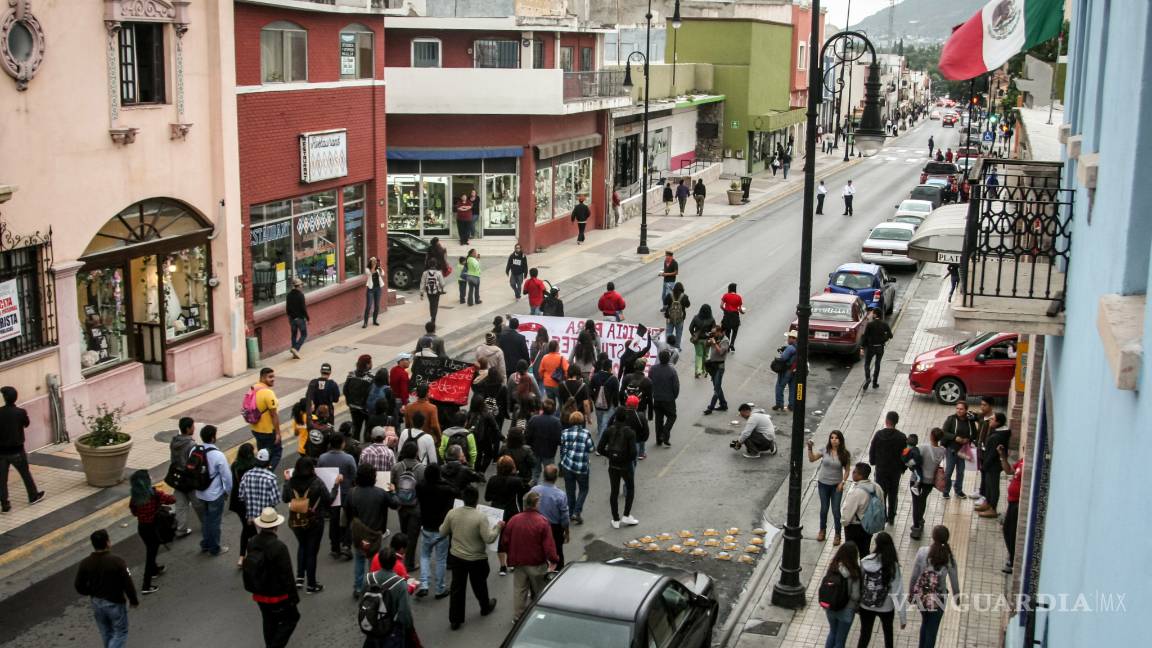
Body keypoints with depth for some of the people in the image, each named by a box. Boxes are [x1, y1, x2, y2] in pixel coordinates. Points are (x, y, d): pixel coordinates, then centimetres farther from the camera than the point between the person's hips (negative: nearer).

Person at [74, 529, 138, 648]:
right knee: (120, 633, 11)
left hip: (96, 603, 5)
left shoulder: (85, 563, -12)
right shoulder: (117, 561, -25)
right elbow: (128, 584, -20)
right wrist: (134, 600, -2)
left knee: (106, 633, 23)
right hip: (115, 603, -5)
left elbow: (78, 586, -3)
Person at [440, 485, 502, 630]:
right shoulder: (481, 517, -23)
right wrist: (498, 527, -6)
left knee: (457, 588, 11)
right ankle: (485, 607, 46)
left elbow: (442, 532, 1)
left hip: (456, 557, 2)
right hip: (477, 559, -2)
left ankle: (455, 620, 16)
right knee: (479, 585, 22)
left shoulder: (452, 513, -11)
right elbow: (489, 539, -22)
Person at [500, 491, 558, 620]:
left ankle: (517, 616, 23)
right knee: (539, 590, 15)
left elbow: (505, 542, 2)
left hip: (518, 562, 3)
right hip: (537, 564, -3)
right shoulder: (543, 522, -19)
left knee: (519, 590, 16)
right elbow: (549, 545, -20)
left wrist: (511, 556, 17)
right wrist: (554, 560, -7)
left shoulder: (513, 520, -6)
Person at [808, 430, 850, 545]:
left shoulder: (845, 454, -10)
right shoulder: (825, 450, -8)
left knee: (836, 510, 1)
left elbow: (847, 470, -2)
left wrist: (843, 482, -11)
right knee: (824, 508, 14)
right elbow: (812, 459, -4)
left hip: (837, 485, -1)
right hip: (823, 484, 2)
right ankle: (822, 531, 33)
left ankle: (837, 534, 16)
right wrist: (810, 448, -18)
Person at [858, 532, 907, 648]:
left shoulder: (865, 562, -17)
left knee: (864, 636, 16)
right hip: (886, 608, 0)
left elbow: (858, 584, -7)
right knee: (888, 633, 27)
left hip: (866, 606, 1)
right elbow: (898, 591, -18)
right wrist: (903, 617, -9)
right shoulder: (893, 566, -20)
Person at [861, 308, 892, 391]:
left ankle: (867, 378, -18)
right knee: (877, 365, 17)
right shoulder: (884, 324, -4)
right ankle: (875, 383, 18)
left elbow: (864, 336, -15)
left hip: (870, 347, -3)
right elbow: (890, 335, -3)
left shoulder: (869, 324, -14)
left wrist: (862, 348, -11)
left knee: (867, 364, 8)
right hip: (880, 347, 3)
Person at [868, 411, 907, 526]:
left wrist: (873, 462, 13)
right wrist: (903, 468, 9)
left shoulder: (879, 434, -13)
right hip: (895, 470, 1)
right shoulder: (902, 437, -12)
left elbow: (872, 450, -4)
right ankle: (891, 518, 23)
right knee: (893, 494, 15)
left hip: (881, 469, -1)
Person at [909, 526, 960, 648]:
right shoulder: (949, 557, -15)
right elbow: (954, 579, -2)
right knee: (932, 629, 13)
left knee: (925, 623, 26)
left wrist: (910, 592, 7)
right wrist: (957, 594, 16)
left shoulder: (922, 552, -16)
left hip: (921, 595, 1)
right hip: (938, 598, -1)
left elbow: (914, 575, -9)